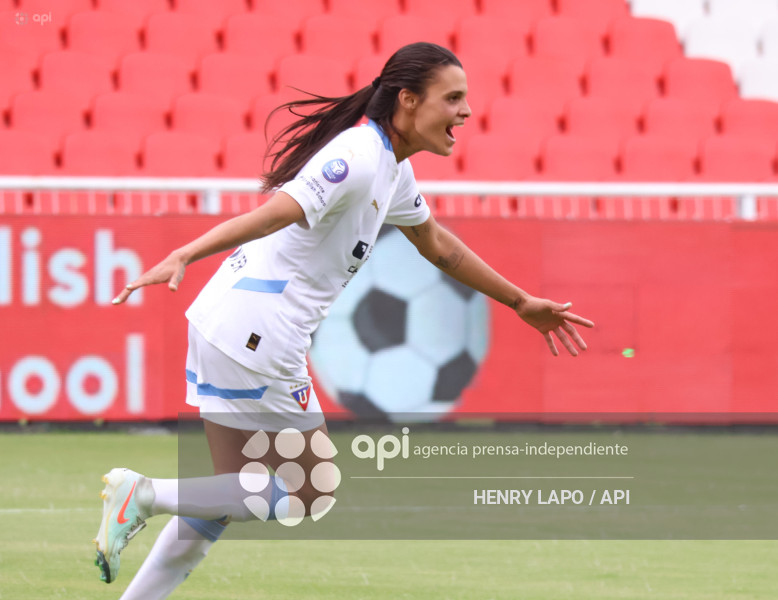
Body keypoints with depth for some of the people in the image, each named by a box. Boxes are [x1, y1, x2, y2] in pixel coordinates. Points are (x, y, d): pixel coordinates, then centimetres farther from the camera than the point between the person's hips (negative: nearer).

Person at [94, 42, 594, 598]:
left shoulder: (391, 167, 15)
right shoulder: (358, 157, -17)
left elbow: (437, 244, 32)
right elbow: (273, 213, -30)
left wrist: (522, 302, 39)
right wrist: (183, 257, -42)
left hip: (229, 334, 10)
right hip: (253, 340, -10)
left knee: (221, 502, 14)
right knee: (306, 497, 1)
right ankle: (143, 493, -3)